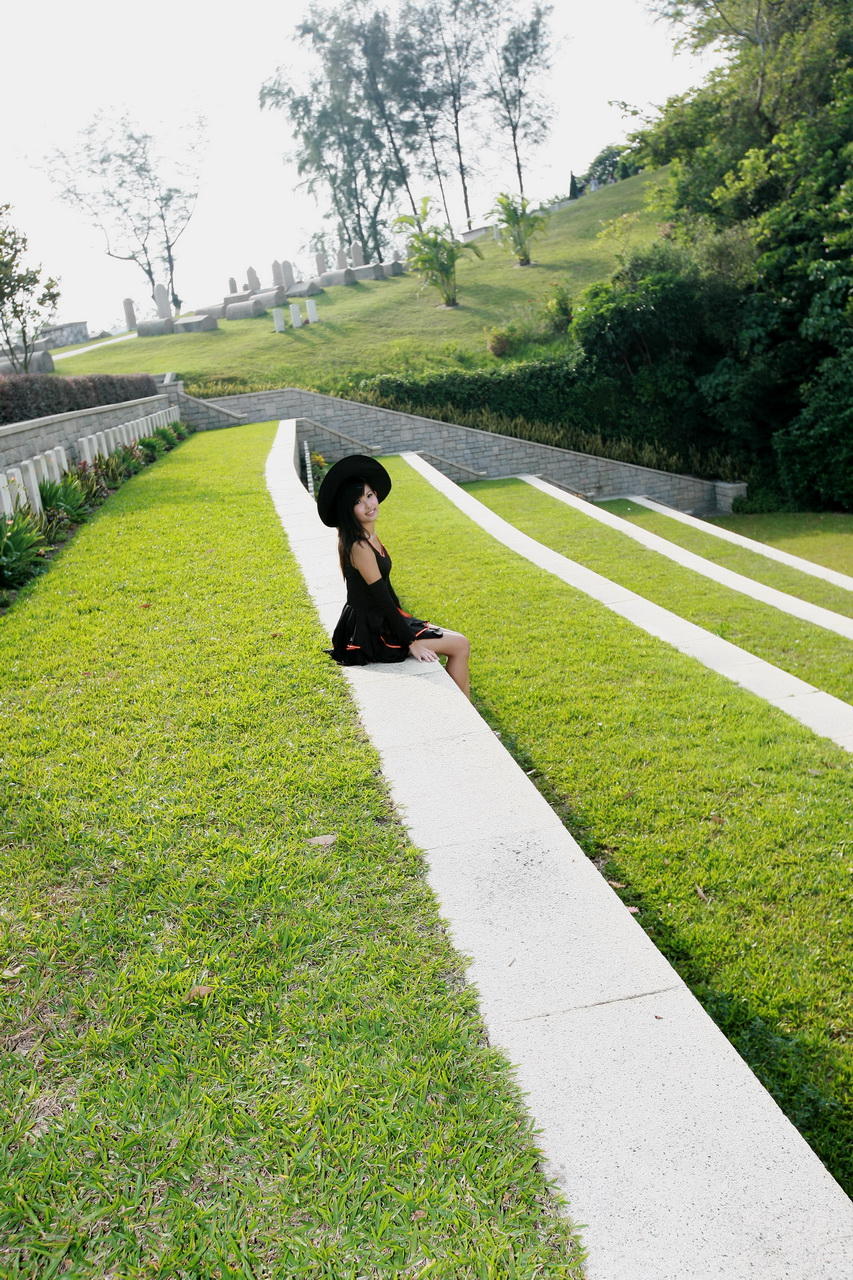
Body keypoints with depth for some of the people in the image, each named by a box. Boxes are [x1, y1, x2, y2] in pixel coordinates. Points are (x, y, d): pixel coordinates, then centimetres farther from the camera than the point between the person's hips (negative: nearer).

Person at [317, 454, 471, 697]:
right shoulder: (359, 547, -23)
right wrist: (411, 642, -17)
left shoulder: (369, 536, 6)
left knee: (457, 642, 15)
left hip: (379, 621, 10)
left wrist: (404, 621, 17)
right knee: (460, 645, -6)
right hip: (373, 633, -10)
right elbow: (381, 599, -22)